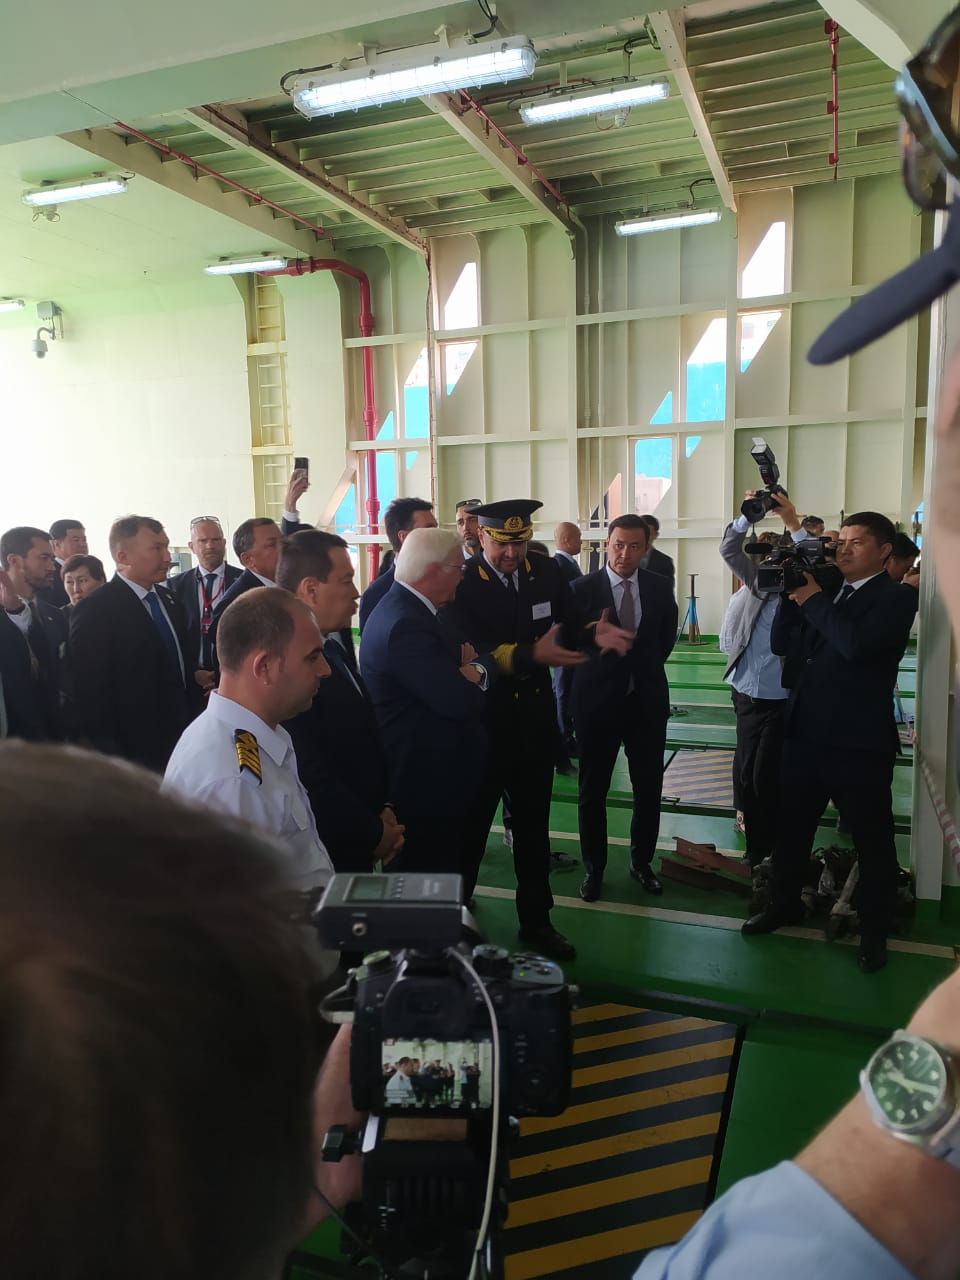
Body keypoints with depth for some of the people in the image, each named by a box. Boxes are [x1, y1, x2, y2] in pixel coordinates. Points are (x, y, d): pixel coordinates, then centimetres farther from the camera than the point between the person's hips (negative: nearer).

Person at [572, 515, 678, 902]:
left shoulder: (660, 587, 1)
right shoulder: (583, 588, -9)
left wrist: (645, 666, 11)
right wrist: (596, 642, -19)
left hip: (647, 700, 3)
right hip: (598, 701, -2)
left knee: (649, 788, 11)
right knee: (593, 790, 9)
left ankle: (642, 861, 30)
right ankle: (593, 868, 25)